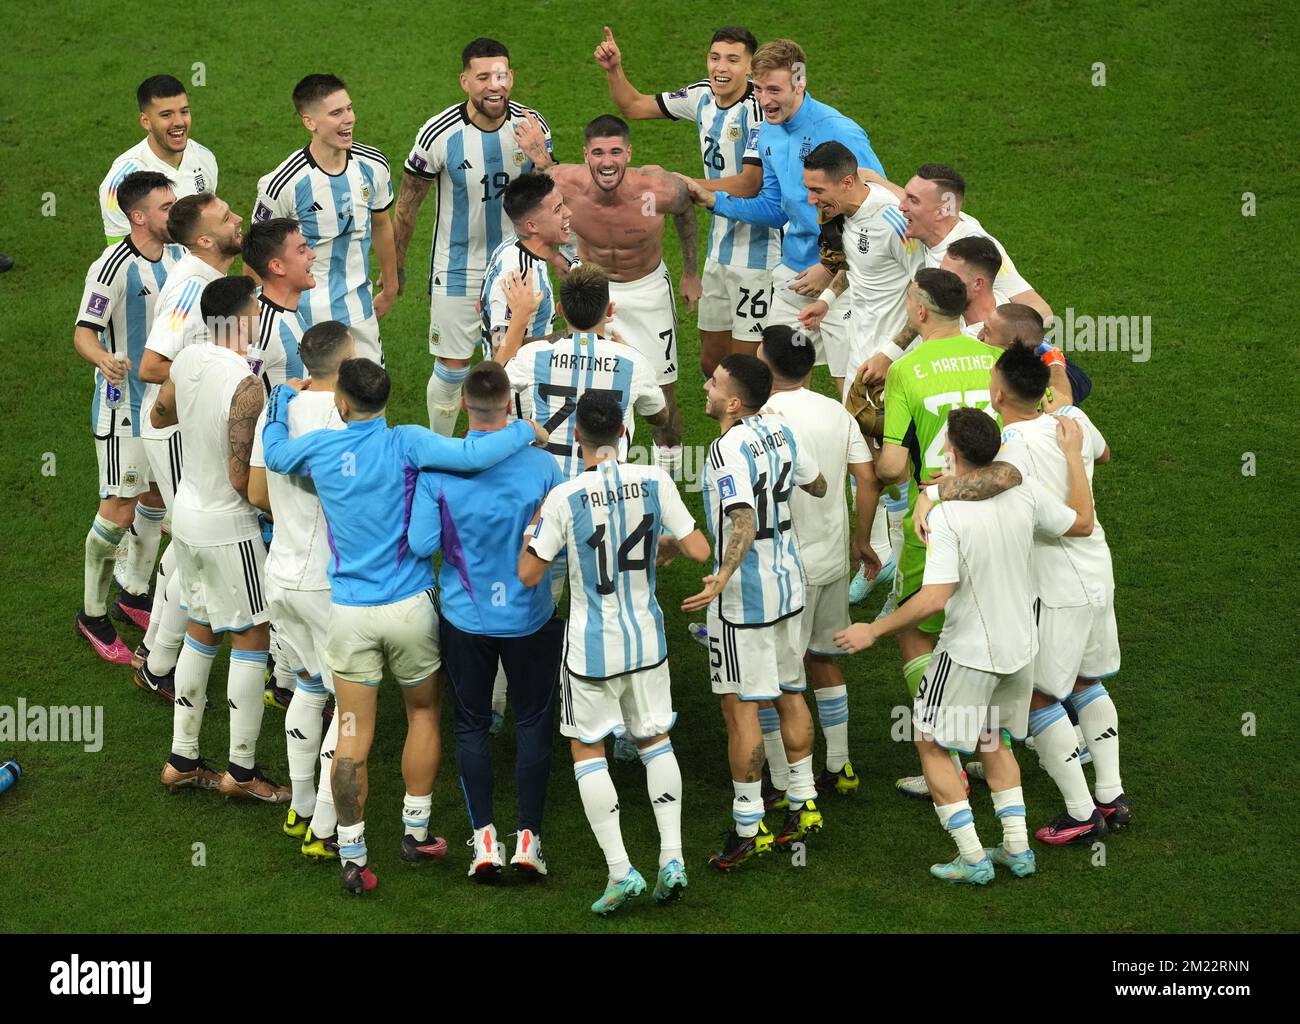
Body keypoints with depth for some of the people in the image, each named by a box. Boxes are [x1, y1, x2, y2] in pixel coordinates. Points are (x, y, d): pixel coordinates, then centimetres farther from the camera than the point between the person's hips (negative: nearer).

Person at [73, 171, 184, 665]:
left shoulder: (179, 257, 0)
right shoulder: (114, 267, -22)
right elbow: (84, 332, -23)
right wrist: (104, 360, -42)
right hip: (124, 406, -7)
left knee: (156, 497, 17)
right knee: (120, 510, -4)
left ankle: (134, 593, 36)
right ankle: (93, 613, 12)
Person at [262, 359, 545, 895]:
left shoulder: (320, 447, -4)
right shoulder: (406, 444, -12)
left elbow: (273, 451, 17)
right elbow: (471, 456, -25)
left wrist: (283, 397, 34)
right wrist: (524, 431, -9)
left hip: (349, 610, 1)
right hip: (410, 607, -1)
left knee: (354, 737, 5)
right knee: (423, 713, 21)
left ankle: (353, 860, 5)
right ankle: (416, 834, 26)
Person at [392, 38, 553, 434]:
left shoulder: (531, 126, -11)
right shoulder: (439, 134, -20)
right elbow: (408, 204, -6)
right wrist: (396, 265, 2)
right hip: (457, 271, -3)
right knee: (452, 371, 3)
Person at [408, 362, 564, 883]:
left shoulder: (437, 468, -16)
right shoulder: (541, 465, -14)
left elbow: (421, 544, -15)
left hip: (465, 619, 0)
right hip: (529, 618, 0)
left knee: (471, 725, 14)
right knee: (532, 723, 14)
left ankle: (484, 836, 10)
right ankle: (528, 837, 15)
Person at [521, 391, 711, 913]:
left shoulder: (565, 498, -18)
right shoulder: (654, 481, -9)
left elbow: (529, 574, -10)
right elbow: (699, 551, -4)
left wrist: (533, 524, 7)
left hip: (592, 645, -3)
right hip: (647, 636, 3)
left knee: (587, 749, 11)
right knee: (655, 739, 21)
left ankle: (620, 870, 3)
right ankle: (672, 856, 13)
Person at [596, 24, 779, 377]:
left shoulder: (758, 107, -20)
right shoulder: (704, 96, 4)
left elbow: (748, 185, -23)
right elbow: (634, 107, 17)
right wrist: (613, 70, 1)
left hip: (756, 251, -8)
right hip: (719, 248, 8)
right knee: (711, 363, 16)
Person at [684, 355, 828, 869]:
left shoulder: (729, 449, -22)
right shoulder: (781, 431, 1)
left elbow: (744, 523, -33)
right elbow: (818, 486, 18)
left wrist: (722, 576, -42)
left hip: (744, 594, -8)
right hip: (789, 582, 8)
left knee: (739, 708, -1)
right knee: (790, 694, 19)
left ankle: (747, 828, 2)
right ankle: (803, 804, 26)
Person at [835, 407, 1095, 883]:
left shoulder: (946, 515, -24)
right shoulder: (1024, 492, -7)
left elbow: (935, 598, -28)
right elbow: (1082, 523, 10)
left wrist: (873, 630, -16)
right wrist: (1073, 454, 18)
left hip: (968, 654, -7)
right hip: (1019, 648, 7)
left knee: (932, 746, 9)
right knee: (994, 741, 25)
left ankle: (972, 859, 6)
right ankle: (1017, 849, 23)